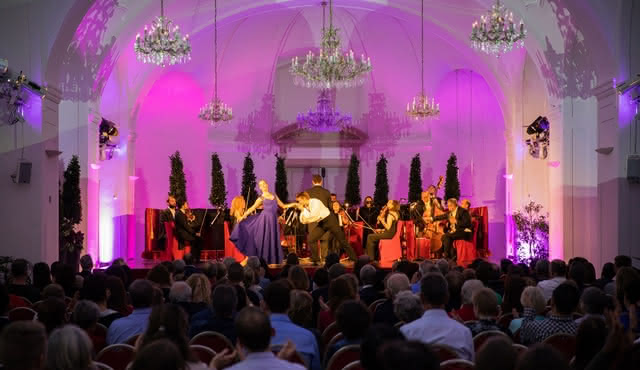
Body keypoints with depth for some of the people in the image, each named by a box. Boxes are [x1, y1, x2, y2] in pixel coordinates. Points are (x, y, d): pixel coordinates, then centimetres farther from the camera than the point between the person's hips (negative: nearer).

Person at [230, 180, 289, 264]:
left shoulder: (274, 196, 17)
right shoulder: (261, 199, 6)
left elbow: (283, 206, 21)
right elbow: (252, 209, 2)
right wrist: (243, 216, -7)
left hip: (273, 219, 4)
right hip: (266, 219, -4)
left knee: (273, 239, 2)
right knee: (264, 239, -5)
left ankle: (273, 259, 7)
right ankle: (264, 260, 1)